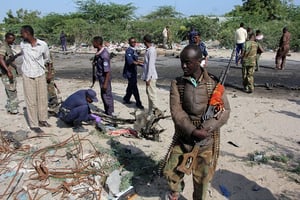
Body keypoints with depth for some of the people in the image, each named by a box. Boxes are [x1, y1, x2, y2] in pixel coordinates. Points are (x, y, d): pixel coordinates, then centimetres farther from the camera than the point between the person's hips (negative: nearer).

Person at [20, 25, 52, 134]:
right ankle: (34, 125, 8)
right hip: (28, 76, -1)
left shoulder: (43, 45, -9)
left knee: (43, 99, 9)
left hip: (41, 75, 1)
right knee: (31, 101, 0)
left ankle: (42, 120, 26)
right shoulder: (22, 44, -5)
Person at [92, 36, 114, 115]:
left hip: (105, 77, -9)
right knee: (104, 95, 18)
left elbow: (107, 71, -24)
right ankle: (107, 111, 32)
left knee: (106, 95, 1)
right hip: (101, 76, 9)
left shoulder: (104, 55, -25)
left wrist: (105, 83, -22)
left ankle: (110, 113, 15)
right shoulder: (99, 52, 4)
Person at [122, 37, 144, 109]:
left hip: (134, 71, 9)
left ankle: (126, 99, 33)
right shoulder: (128, 50, -15)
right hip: (129, 71, -9)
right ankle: (138, 103, -4)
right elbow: (130, 61, -28)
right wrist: (137, 62, -39)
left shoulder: (134, 50, 14)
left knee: (131, 87, 18)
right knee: (134, 88, -8)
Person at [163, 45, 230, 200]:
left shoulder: (213, 84, -9)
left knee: (202, 177, 9)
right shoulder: (177, 84, -6)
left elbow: (225, 111, -7)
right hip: (183, 136, 2)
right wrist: (193, 131, -25)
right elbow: (176, 111, -13)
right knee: (170, 171, 10)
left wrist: (207, 128, -21)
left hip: (206, 138, -2)